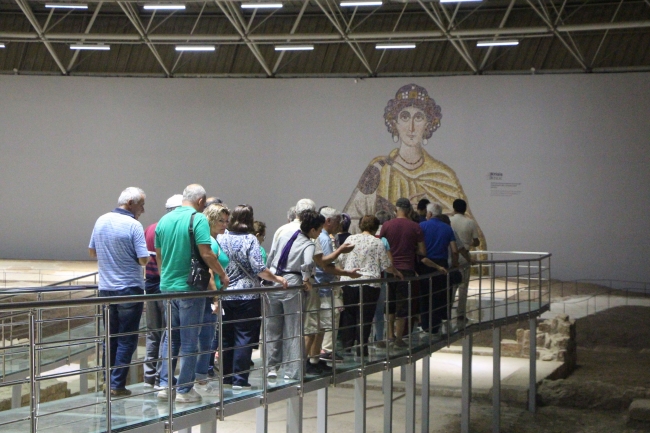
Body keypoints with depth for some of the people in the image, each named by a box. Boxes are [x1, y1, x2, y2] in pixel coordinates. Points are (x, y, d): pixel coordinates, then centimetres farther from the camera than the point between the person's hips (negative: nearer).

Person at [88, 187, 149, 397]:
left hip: (106, 288, 6)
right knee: (127, 340, 2)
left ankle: (108, 380, 20)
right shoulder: (133, 225, -15)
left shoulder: (101, 221, 5)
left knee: (110, 337, 16)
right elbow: (143, 260, -17)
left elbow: (92, 252, 15)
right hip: (129, 289, -6)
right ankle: (117, 385, 1)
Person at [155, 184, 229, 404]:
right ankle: (185, 389, 6)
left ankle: (165, 385, 16)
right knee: (189, 340, 2)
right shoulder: (198, 219, -12)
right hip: (189, 287, -6)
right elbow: (206, 254, -19)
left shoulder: (164, 220, 8)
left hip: (167, 286, 6)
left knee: (170, 337, 16)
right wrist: (222, 275, -6)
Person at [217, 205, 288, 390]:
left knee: (226, 338, 12)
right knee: (244, 339, 1)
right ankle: (239, 380, 0)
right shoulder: (250, 240, -8)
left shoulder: (221, 238, 4)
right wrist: (277, 279, -2)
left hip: (224, 296, 5)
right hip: (246, 298, -4)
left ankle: (226, 378, 17)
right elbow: (259, 269, -14)